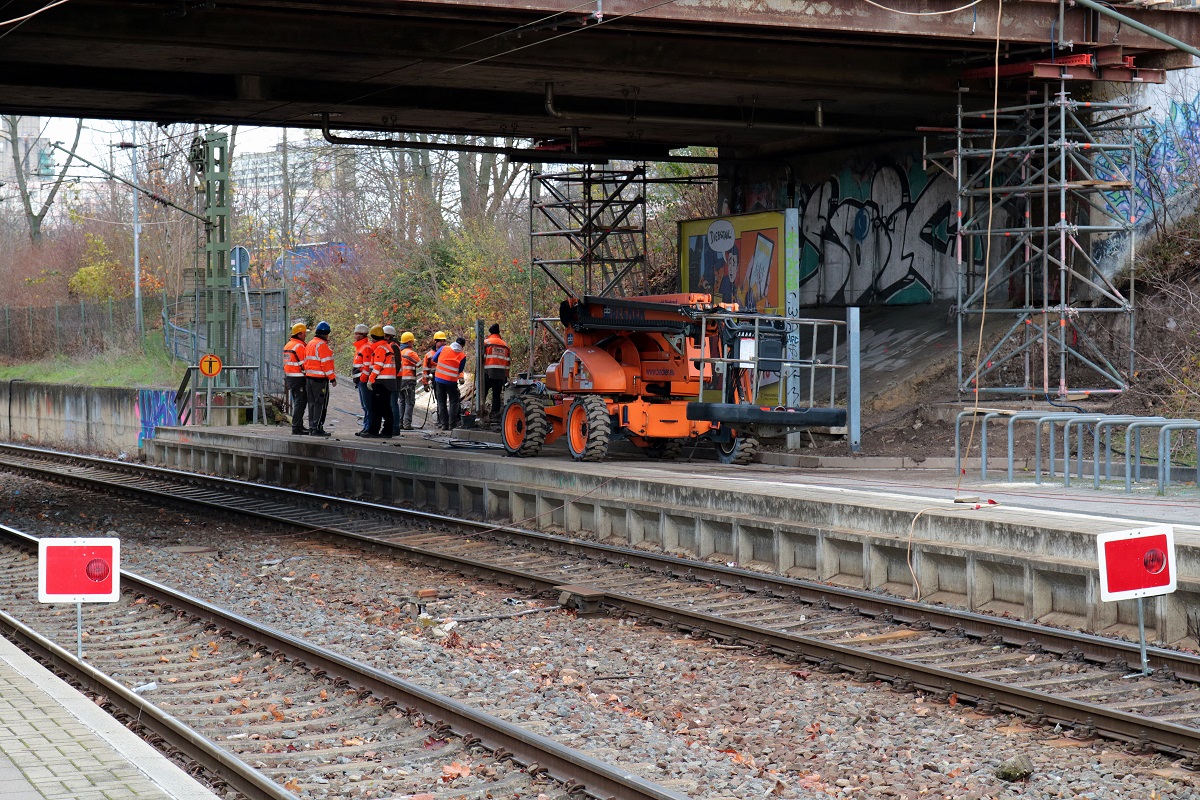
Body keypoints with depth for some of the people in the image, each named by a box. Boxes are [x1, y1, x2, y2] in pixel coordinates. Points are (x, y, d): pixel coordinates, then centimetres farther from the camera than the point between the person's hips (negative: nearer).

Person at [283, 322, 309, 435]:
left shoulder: (287, 345, 13)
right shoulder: (299, 346, -16)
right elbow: (304, 364, -16)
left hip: (289, 377, 10)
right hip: (298, 378, -10)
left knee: (296, 402, 17)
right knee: (300, 403, -6)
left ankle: (299, 426, 24)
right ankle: (296, 428, -8)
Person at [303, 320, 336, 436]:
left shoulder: (309, 344, 15)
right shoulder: (322, 345, -13)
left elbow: (306, 361, 19)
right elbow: (326, 363, -17)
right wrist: (332, 378, -14)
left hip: (310, 377, 9)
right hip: (320, 379, -9)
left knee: (312, 403, 14)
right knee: (321, 403, -5)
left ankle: (312, 427, 18)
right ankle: (317, 428, -7)